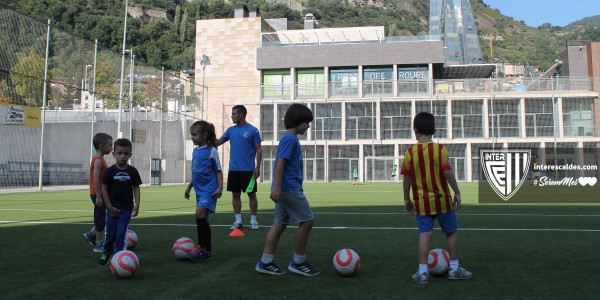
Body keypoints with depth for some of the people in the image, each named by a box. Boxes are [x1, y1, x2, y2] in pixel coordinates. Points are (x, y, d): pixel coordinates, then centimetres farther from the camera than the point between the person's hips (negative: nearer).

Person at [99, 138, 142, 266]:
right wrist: (110, 207, -7)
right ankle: (106, 251, 34)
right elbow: (104, 189, -2)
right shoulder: (110, 171, -4)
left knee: (121, 234, -3)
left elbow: (136, 188, 3)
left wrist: (137, 205, -7)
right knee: (110, 233, 10)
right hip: (112, 208, 1)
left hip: (127, 208, -1)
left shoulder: (132, 171, -1)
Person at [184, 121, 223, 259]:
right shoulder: (196, 151, 13)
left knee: (200, 213, -22)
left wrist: (220, 187, -15)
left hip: (209, 189, -8)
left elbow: (218, 171, -6)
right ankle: (208, 250, 18)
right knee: (203, 218, 10)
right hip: (199, 190, 8)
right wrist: (189, 187, 24)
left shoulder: (211, 151, -8)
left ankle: (202, 247, -14)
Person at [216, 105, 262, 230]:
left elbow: (258, 149, -4)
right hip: (233, 168, 5)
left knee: (251, 194, 2)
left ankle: (253, 221, 12)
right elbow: (218, 142, 8)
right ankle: (238, 221, 16)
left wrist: (258, 167, -10)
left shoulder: (253, 130, -4)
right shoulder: (231, 130, 9)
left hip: (248, 169, -4)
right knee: (235, 195, 7)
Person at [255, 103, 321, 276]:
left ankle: (265, 262, 15)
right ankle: (298, 262, 5)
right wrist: (277, 186, -26)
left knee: (280, 224, 11)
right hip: (290, 188, -10)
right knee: (307, 221, -4)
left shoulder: (289, 138, 18)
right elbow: (280, 162, -20)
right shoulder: (290, 138, -12)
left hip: (284, 190, 10)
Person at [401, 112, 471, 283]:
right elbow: (447, 172, -13)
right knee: (451, 232, 13)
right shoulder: (440, 149, -7)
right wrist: (457, 192, -4)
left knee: (425, 234, 3)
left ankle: (422, 271, 0)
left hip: (421, 202, 1)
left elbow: (407, 178, -1)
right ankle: (454, 268, 21)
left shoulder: (410, 152, -3)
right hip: (442, 199, -1)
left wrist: (407, 199, 9)